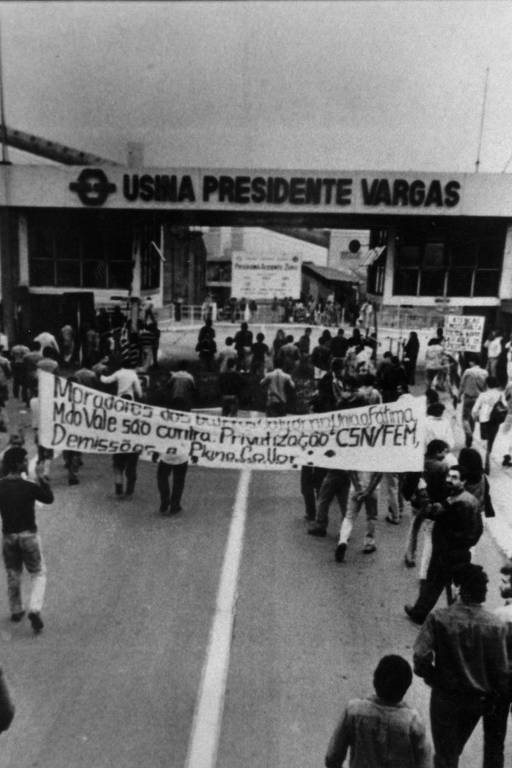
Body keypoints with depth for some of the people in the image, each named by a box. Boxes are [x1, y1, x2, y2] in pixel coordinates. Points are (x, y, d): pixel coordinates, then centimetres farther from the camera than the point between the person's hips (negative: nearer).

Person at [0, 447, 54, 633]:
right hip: (28, 536, -4)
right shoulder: (29, 487, -19)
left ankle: (16, 611, 33)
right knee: (38, 574, 10)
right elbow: (49, 499, -2)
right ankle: (34, 610, -6)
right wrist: (42, 478, 3)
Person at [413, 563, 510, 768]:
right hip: (479, 699, 3)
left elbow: (421, 657, -22)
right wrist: (498, 696, 7)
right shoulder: (496, 625, -17)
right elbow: (502, 670, -11)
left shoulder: (439, 618, -22)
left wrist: (434, 678, -3)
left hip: (445, 697, -2)